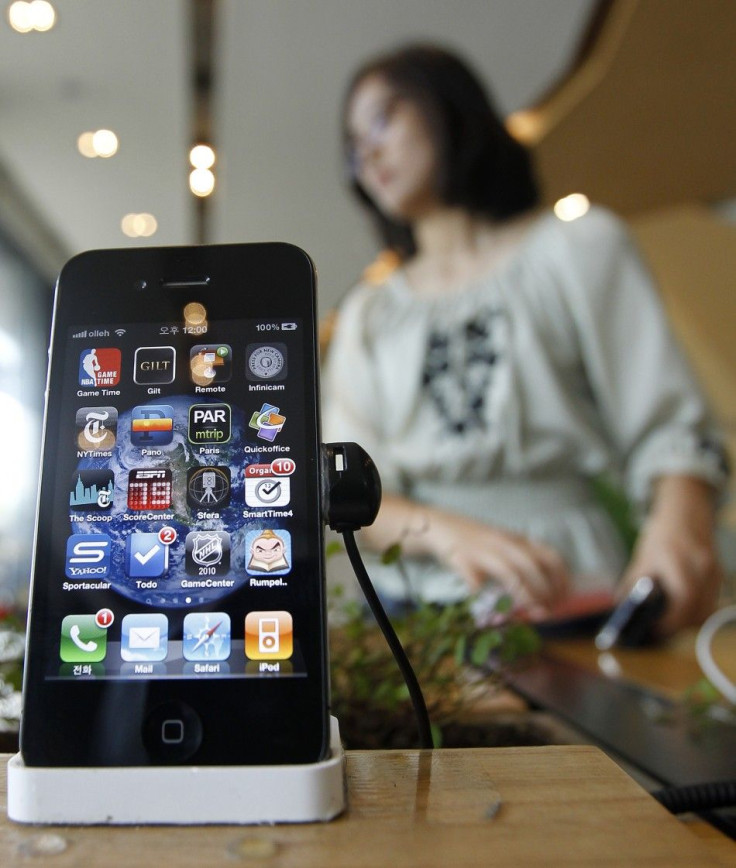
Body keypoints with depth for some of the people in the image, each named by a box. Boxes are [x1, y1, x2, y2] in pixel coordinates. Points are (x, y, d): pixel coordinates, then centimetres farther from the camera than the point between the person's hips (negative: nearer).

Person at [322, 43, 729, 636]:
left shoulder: (579, 247, 6)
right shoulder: (367, 314, 14)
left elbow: (668, 430, 1)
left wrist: (680, 523, -21)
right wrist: (450, 533, -17)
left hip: (565, 598, -3)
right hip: (415, 601, 4)